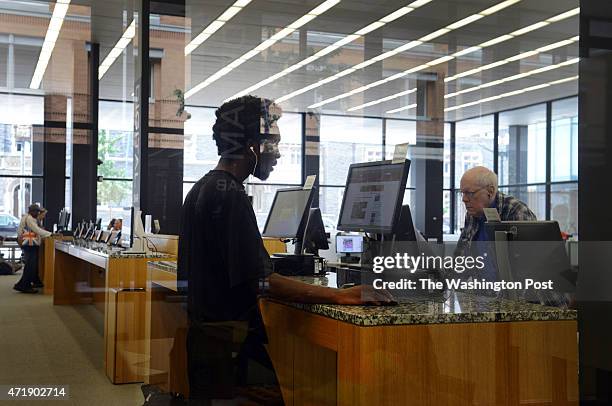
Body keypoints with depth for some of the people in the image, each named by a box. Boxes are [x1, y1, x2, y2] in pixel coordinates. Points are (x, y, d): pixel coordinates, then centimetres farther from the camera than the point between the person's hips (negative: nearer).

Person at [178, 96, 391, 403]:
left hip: (203, 330, 10)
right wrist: (340, 296, -22)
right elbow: (259, 282, -23)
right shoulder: (230, 195, -18)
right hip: (229, 340, -10)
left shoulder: (201, 188, 13)